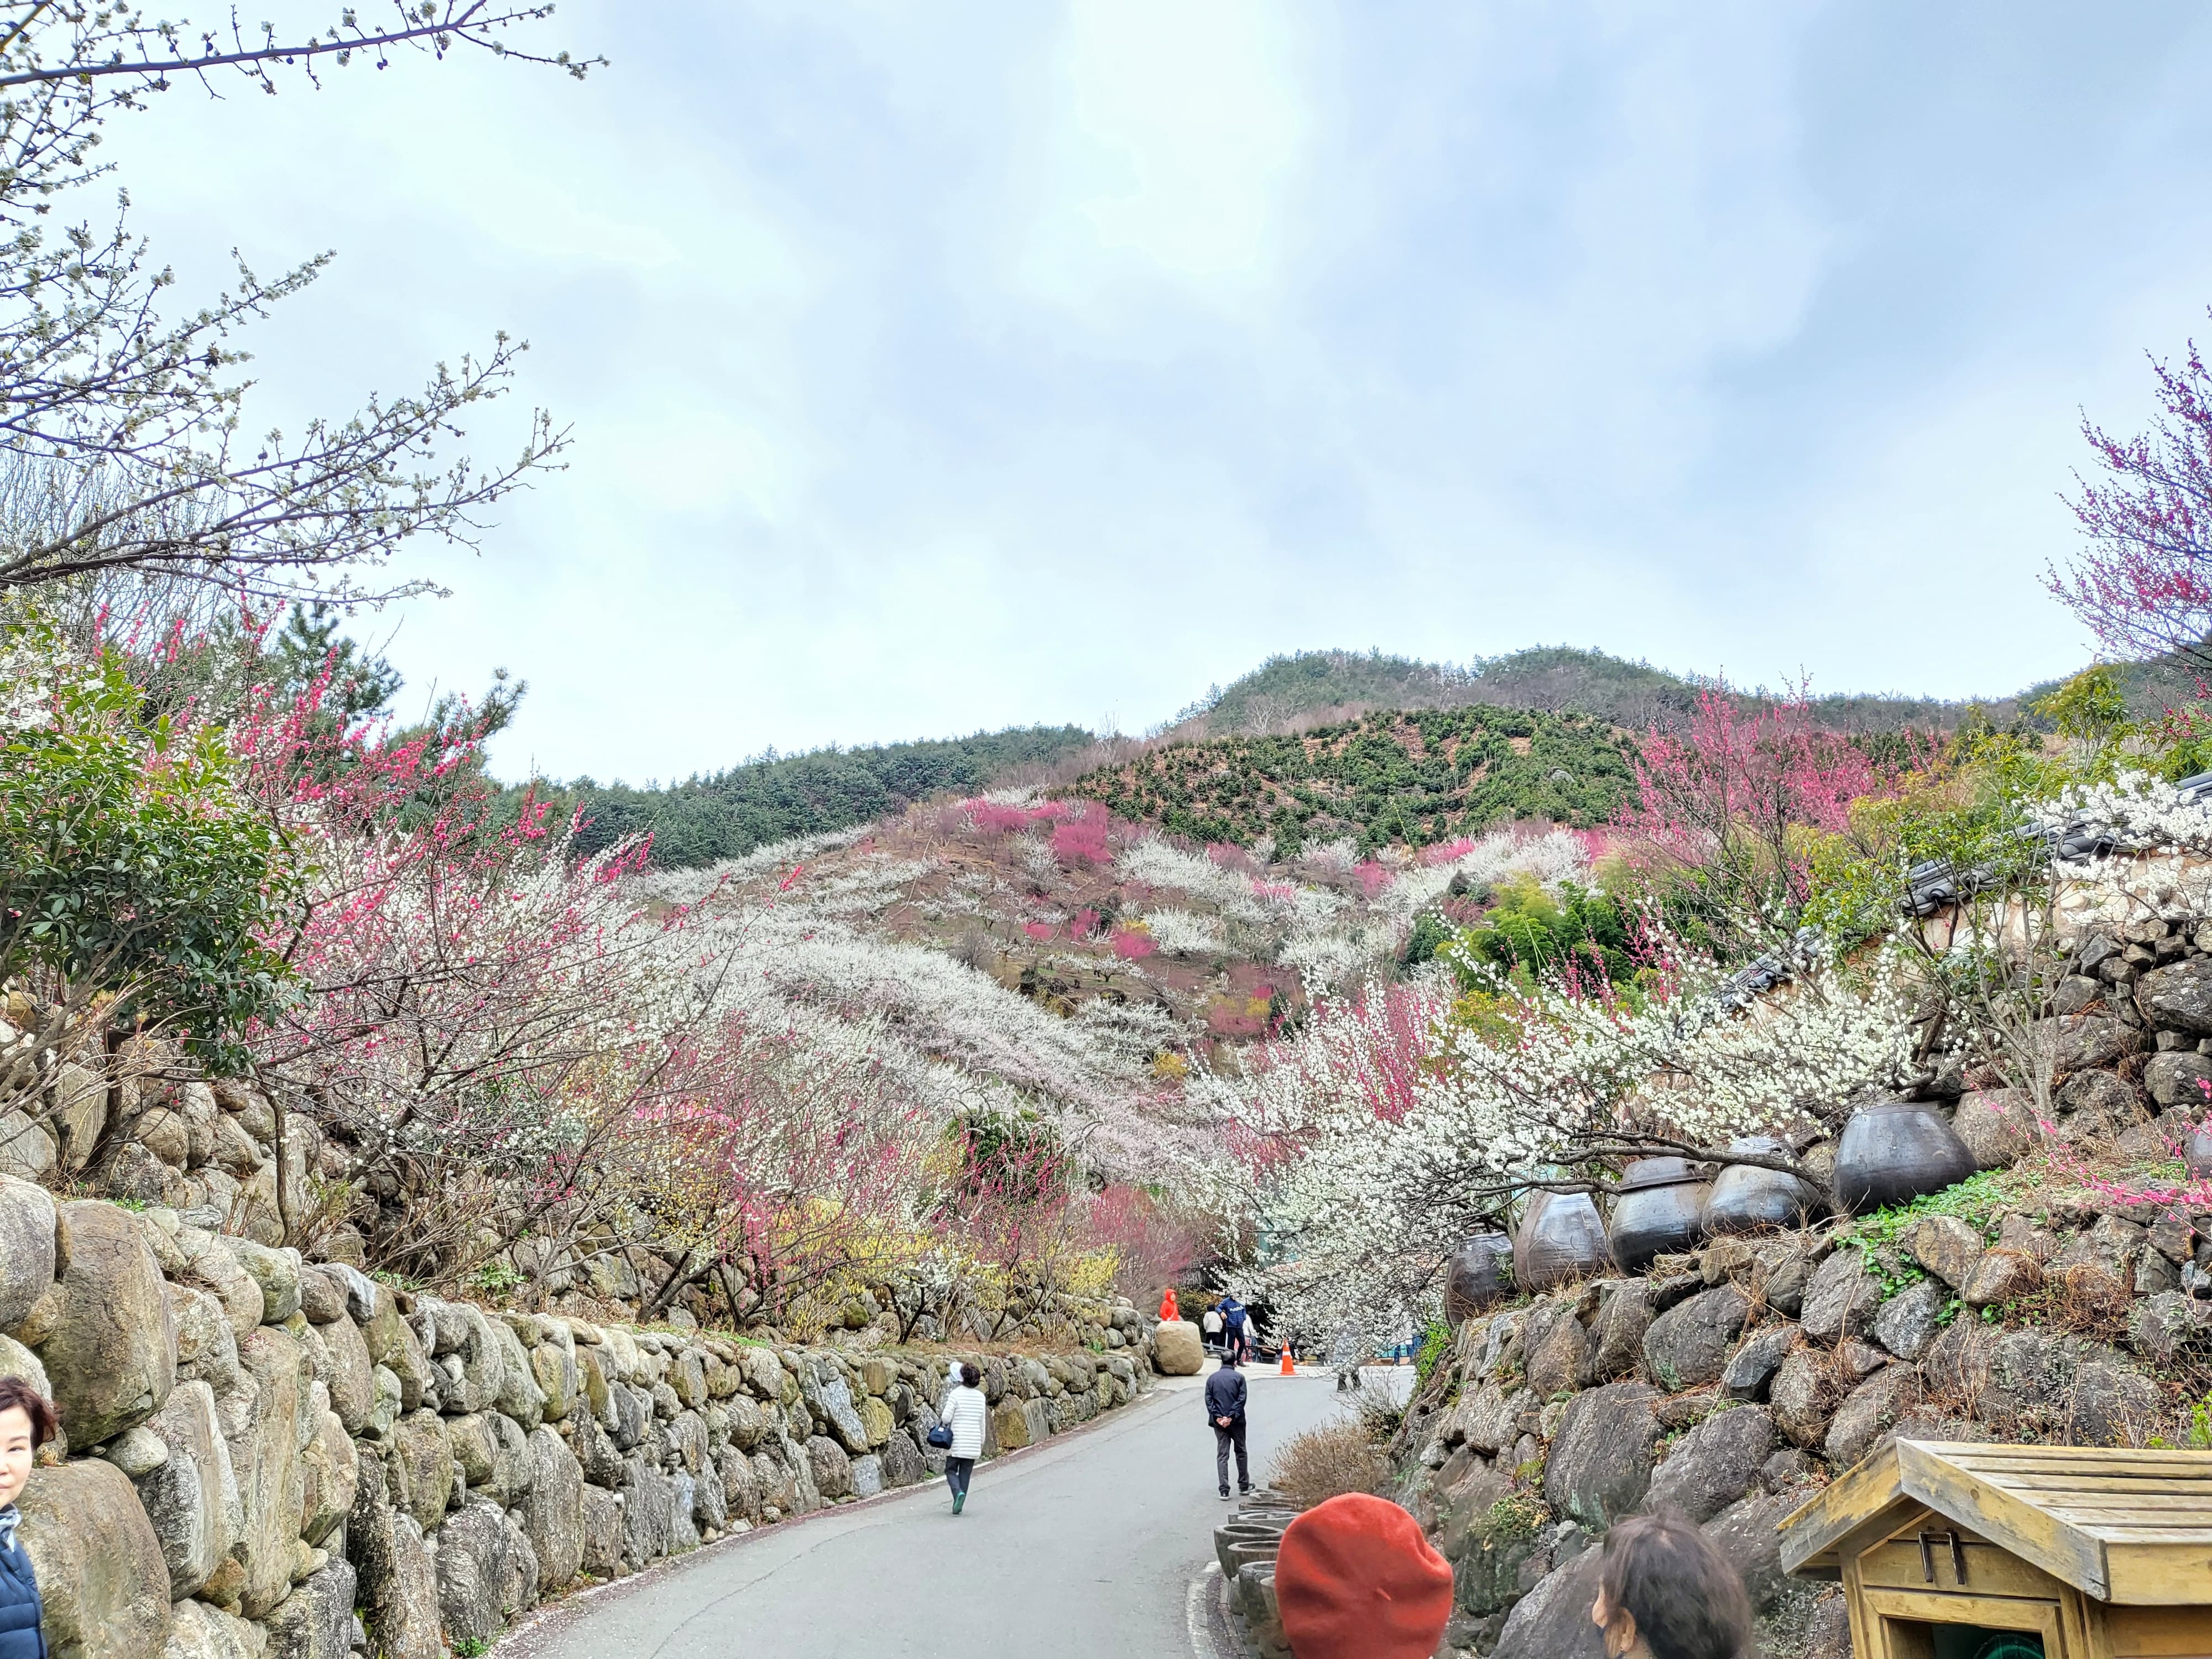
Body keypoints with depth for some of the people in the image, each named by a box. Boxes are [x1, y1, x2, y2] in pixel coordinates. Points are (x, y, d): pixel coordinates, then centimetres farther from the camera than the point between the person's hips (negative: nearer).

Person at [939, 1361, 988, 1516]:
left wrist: (941, 1415, 8)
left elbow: (946, 1417, -15)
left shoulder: (955, 1394, -11)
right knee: (965, 1473, 12)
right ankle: (959, 1504, 8)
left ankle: (959, 1492, -15)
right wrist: (982, 1443, 20)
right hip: (973, 1441, 4)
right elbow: (982, 1422, 11)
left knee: (951, 1470, 9)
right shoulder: (980, 1397, 4)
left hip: (956, 1441, -4)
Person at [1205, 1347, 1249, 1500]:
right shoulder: (1239, 1377, -3)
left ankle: (1224, 1489, -4)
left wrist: (1218, 1417, -7)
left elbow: (1208, 1400, -2)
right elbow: (1241, 1399, -11)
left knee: (1222, 1455, 3)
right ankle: (1243, 1485, 24)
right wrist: (1231, 1417, -12)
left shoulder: (1212, 1378, 5)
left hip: (1219, 1422, 2)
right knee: (1241, 1452, 15)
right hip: (1236, 1421, -2)